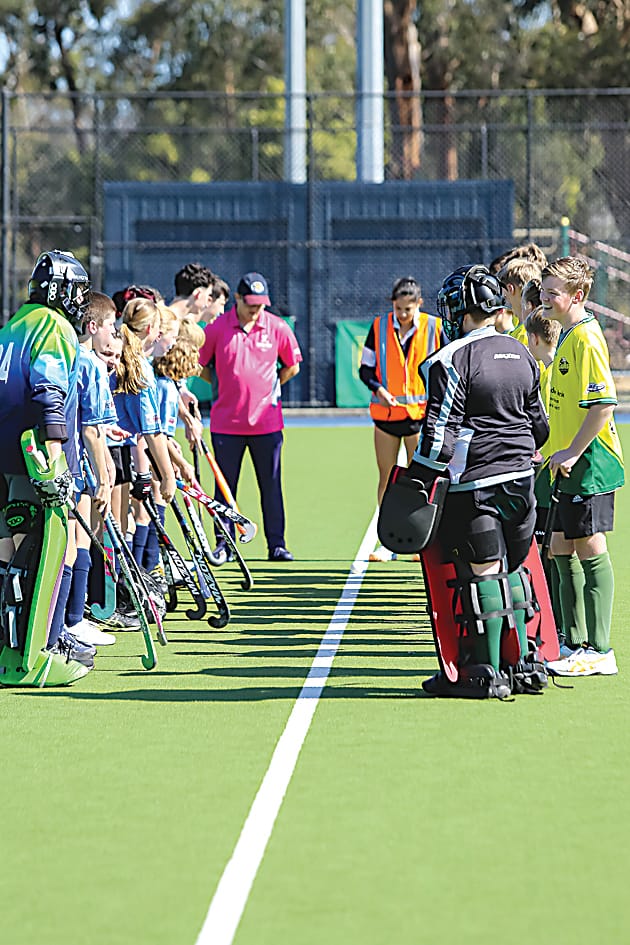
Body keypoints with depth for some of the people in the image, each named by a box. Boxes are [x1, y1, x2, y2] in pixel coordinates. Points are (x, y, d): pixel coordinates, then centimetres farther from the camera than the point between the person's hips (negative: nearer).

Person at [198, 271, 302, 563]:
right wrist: (225, 386, 8)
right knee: (225, 486, 4)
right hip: (226, 423, 0)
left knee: (271, 485, 4)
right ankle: (223, 545, 11)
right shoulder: (217, 328, -3)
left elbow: (292, 366, 13)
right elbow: (199, 365, 8)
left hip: (267, 421, 1)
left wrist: (270, 386, 9)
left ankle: (276, 544, 11)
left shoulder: (277, 327, 0)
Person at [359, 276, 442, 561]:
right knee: (387, 478, 5)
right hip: (385, 412, 2)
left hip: (421, 412, -2)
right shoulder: (379, 326, 2)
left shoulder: (434, 327, -2)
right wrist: (378, 389, -13)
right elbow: (365, 368, 6)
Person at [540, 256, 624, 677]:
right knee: (562, 549, 12)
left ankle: (599, 651, -3)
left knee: (590, 549, -6)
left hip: (591, 464, -10)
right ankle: (576, 646, 20)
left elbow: (604, 403, -23)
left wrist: (573, 452, -19)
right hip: (572, 467, 10)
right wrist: (559, 453, 19)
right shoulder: (568, 335, 15)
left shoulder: (585, 338, -15)